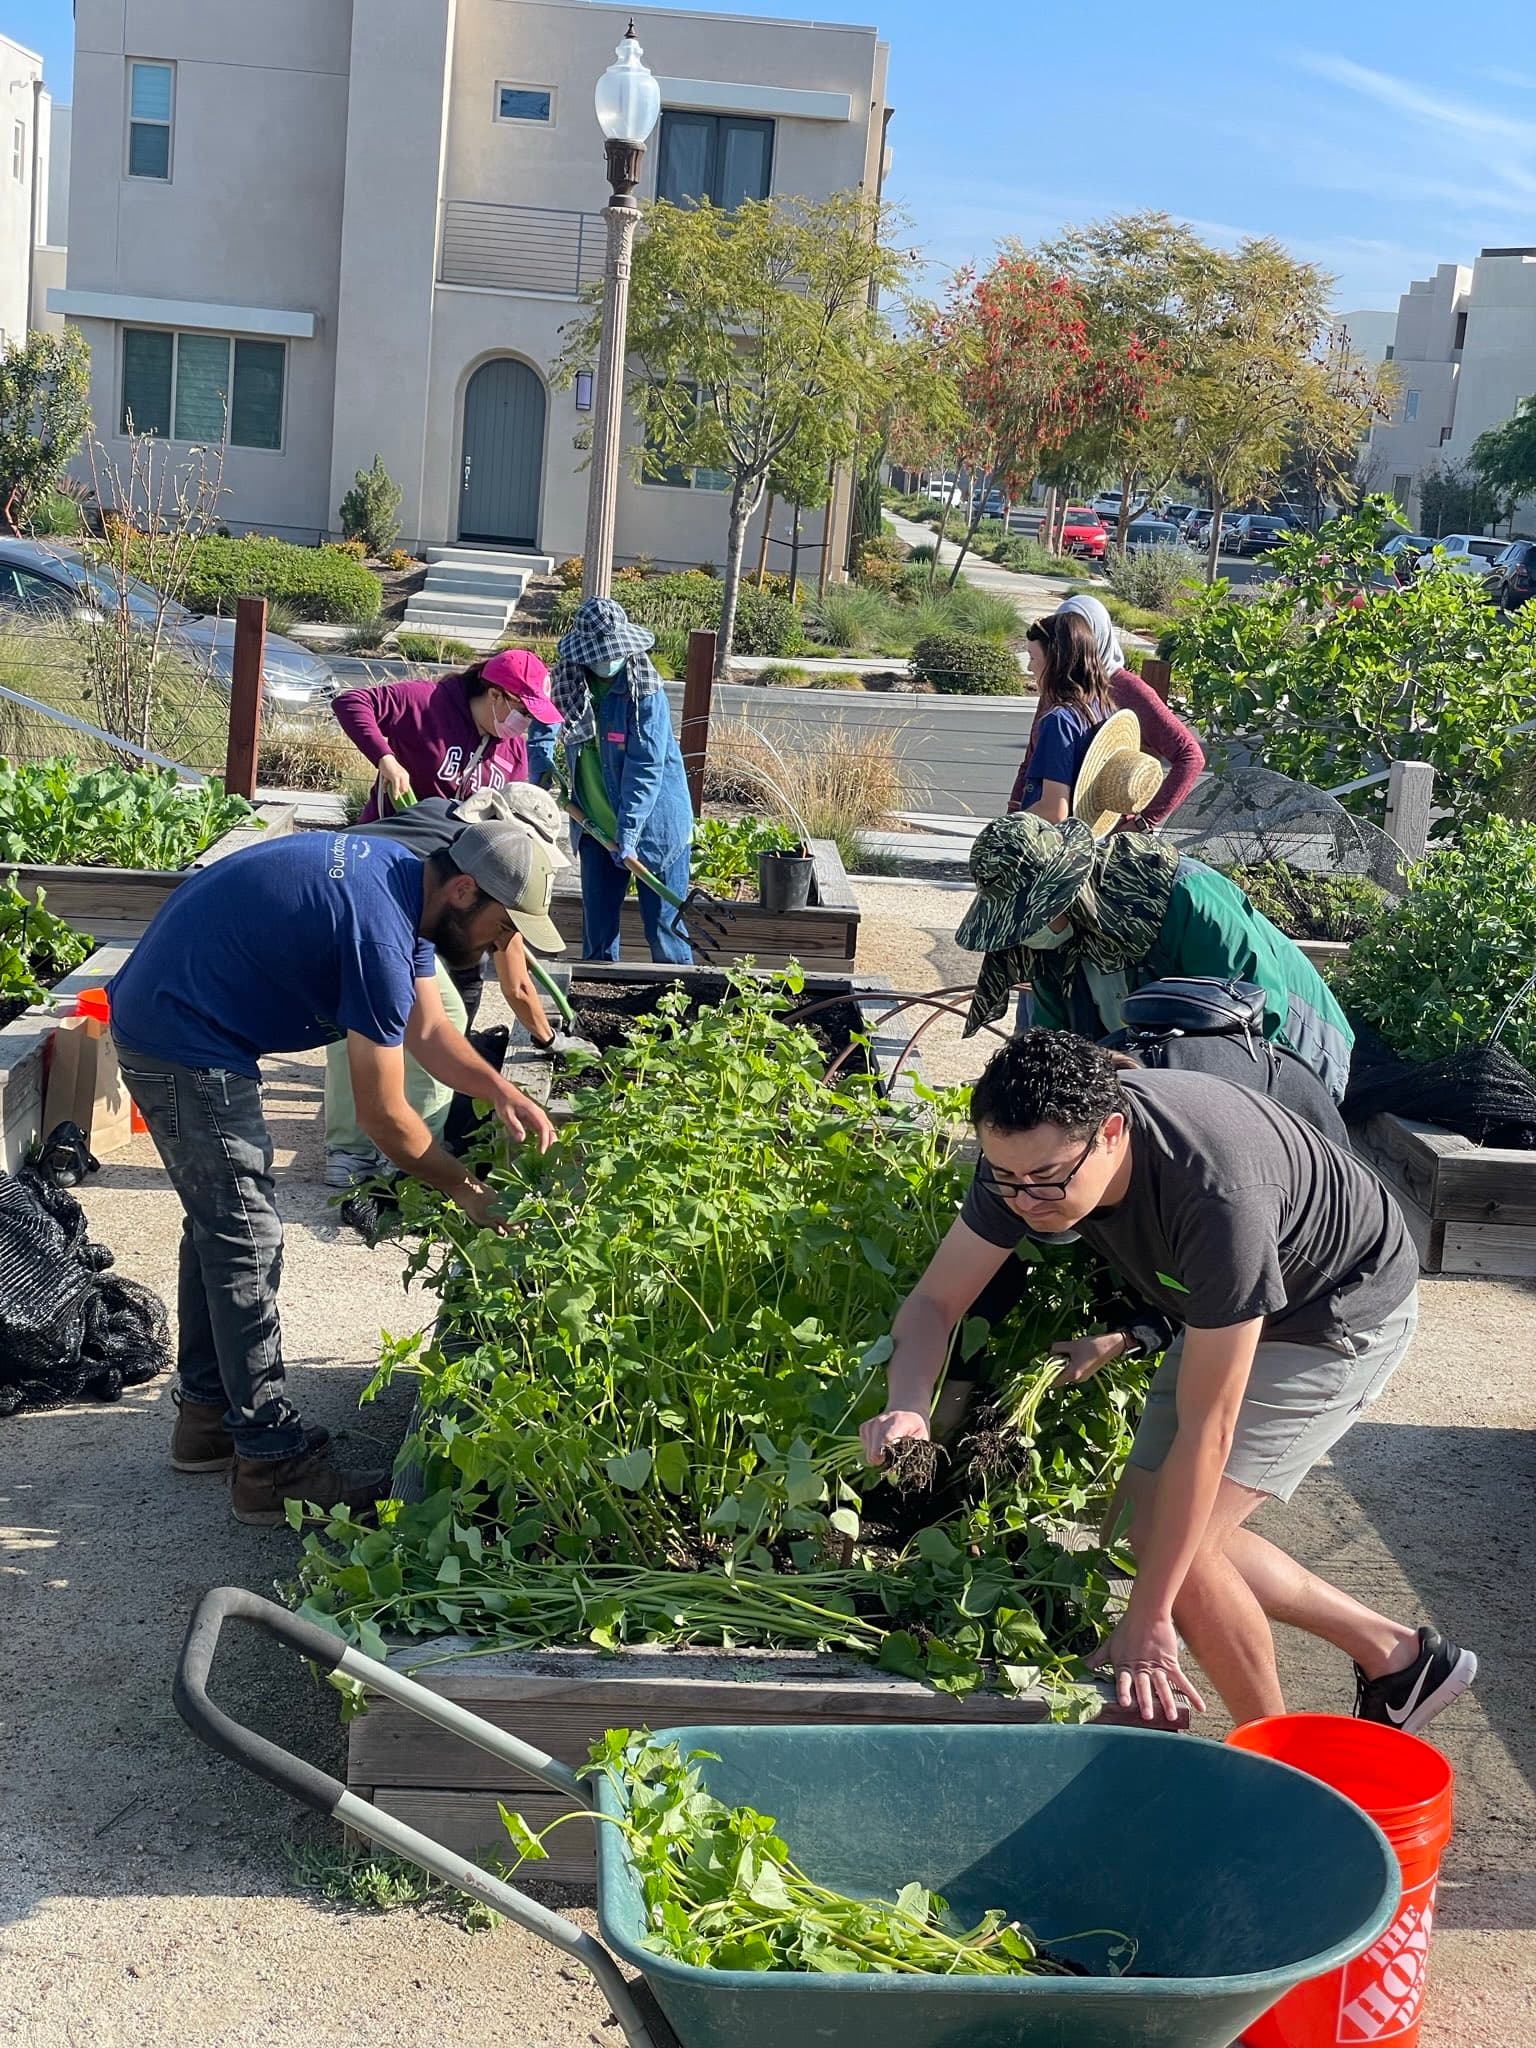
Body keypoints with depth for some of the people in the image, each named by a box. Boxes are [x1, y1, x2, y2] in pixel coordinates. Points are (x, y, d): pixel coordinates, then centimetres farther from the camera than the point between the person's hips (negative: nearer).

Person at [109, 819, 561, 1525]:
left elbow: (426, 1029, 11)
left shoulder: (403, 878, 2)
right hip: (185, 1043, -11)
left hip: (162, 1013, 11)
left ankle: (208, 1415, 30)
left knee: (218, 1222, 18)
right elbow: (383, 1116, -20)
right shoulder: (379, 932, -27)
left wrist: (503, 1095, -3)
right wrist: (463, 1188, -7)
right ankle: (275, 1465, -1)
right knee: (246, 1241, -7)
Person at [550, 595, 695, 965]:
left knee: (663, 922, -2)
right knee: (597, 920, 9)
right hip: (597, 824, 5)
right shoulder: (571, 685, -1)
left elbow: (646, 768, -20)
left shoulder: (646, 692, -18)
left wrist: (628, 831, -25)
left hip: (654, 823, -5)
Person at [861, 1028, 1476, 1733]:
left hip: (1343, 1314, -8)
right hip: (1224, 1309, 8)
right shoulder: (1031, 1148, -22)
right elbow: (934, 1300, -13)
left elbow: (1204, 1429, -35)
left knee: (1173, 1538, -16)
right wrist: (907, 1407, -35)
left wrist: (1147, 1621, -29)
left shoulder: (1219, 1196, -42)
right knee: (1153, 1519, 7)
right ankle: (1396, 1656, 22)